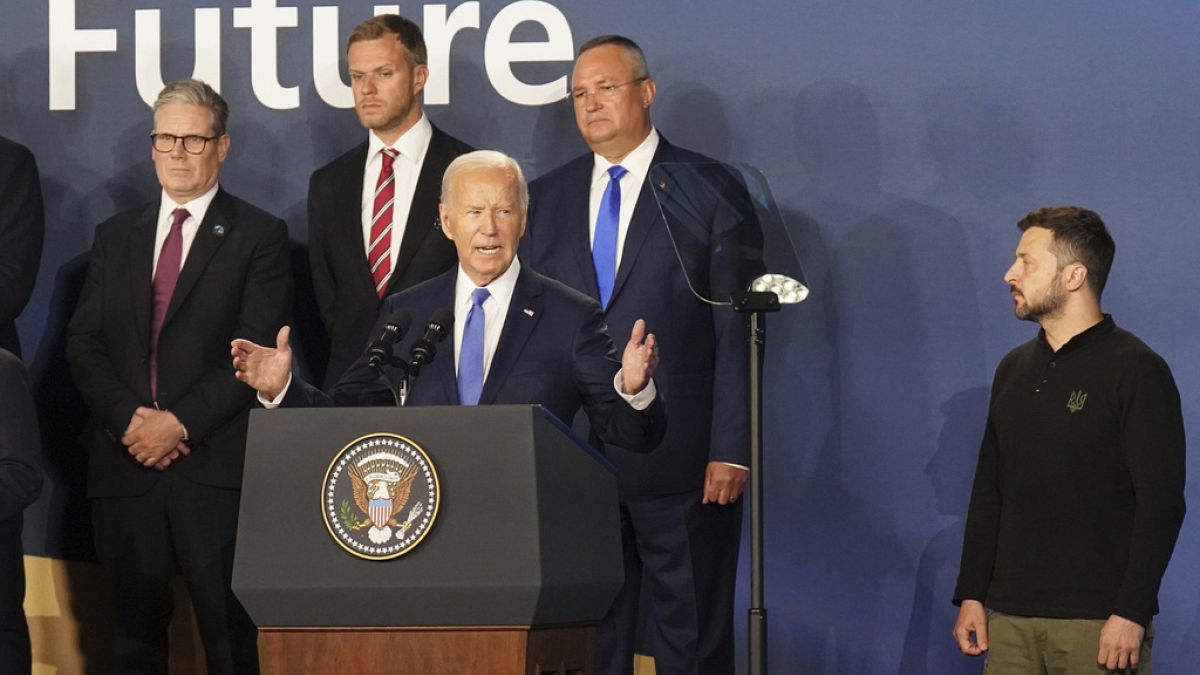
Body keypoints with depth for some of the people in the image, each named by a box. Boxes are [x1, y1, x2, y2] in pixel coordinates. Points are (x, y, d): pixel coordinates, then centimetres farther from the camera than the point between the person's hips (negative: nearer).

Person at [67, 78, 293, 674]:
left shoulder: (259, 236, 3)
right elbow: (83, 343, 9)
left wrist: (181, 422, -14)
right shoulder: (116, 236, 16)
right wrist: (127, 418, -8)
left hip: (214, 466, -4)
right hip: (125, 462, 4)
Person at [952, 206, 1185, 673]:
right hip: (1010, 618, 6)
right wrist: (971, 596, 10)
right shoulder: (1014, 369, 14)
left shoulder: (1135, 369, -7)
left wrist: (1131, 614, -17)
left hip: (1098, 623, -6)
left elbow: (1161, 502, -12)